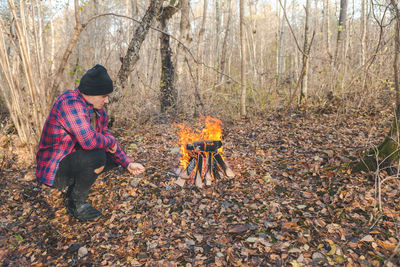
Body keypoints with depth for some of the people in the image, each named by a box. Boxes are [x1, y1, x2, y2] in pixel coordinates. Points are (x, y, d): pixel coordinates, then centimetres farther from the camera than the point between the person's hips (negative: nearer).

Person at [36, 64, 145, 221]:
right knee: (97, 156, -32)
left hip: (75, 158, 9)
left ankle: (71, 185, 14)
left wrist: (128, 163, -2)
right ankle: (76, 203, -8)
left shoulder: (97, 110, 2)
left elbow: (105, 135, 8)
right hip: (53, 170, -9)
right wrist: (111, 141, -17)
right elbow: (88, 140, -38)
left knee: (115, 158, 10)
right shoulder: (69, 103, -27)